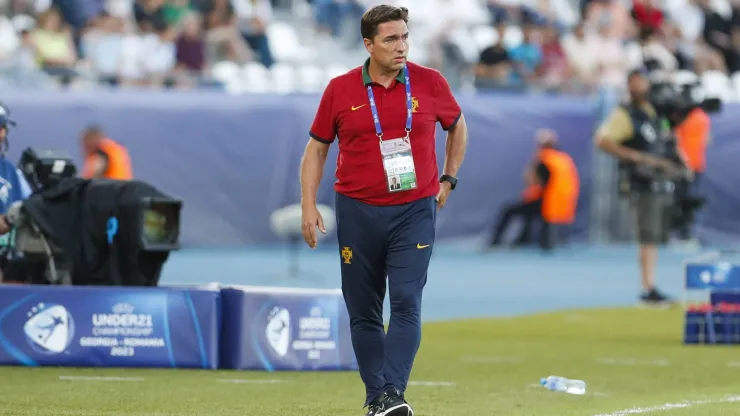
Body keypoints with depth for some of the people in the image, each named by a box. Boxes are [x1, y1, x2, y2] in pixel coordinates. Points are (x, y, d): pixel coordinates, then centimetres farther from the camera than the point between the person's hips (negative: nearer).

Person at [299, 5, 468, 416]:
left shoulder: (429, 82, 0)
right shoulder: (340, 89, -1)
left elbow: (457, 126, 19)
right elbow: (316, 148, 7)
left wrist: (448, 180, 14)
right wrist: (309, 207, -1)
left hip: (415, 211, -1)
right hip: (358, 212, 1)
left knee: (407, 304, -14)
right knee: (363, 311, 5)